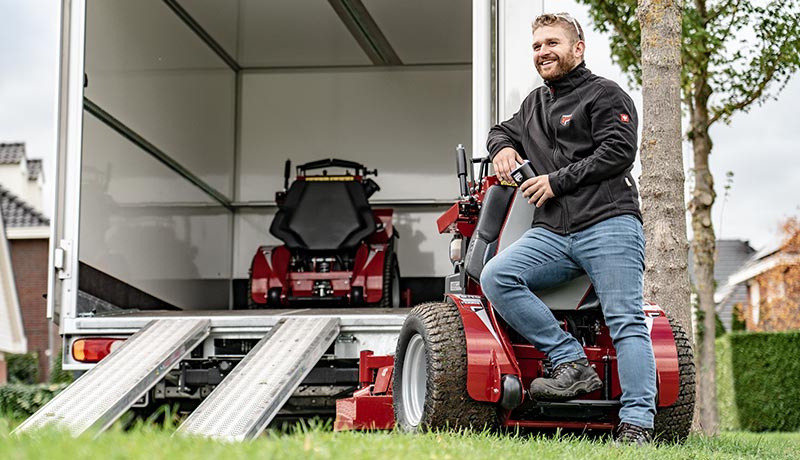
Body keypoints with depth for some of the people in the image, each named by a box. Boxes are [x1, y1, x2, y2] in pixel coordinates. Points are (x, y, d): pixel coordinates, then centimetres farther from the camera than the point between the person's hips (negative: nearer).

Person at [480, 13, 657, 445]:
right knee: (496, 278, -19)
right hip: (552, 234, 6)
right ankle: (571, 363, -19)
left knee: (626, 321, -13)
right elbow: (502, 131, 41)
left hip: (608, 224, -6)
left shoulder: (605, 95, 6)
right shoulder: (535, 102, 27)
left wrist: (557, 181, -8)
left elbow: (618, 151, -7)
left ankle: (637, 424, -14)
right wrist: (504, 148, 16)